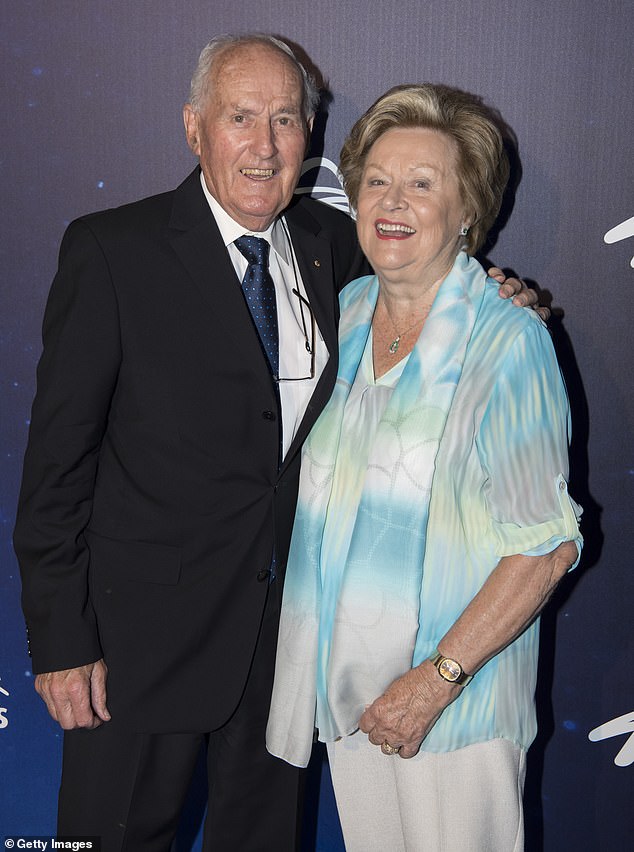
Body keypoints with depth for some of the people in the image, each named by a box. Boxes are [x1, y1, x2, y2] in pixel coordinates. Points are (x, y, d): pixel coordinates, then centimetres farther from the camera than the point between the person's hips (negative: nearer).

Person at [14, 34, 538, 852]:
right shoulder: (111, 250, -12)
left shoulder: (333, 244, 1)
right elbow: (59, 455, -11)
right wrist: (62, 638, -13)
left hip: (288, 618, 4)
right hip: (148, 625, -4)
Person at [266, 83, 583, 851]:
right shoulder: (349, 311, 4)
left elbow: (547, 544, -16)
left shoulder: (507, 342, -15)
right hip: (347, 680, 6)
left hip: (454, 699, -5)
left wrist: (435, 679, -18)